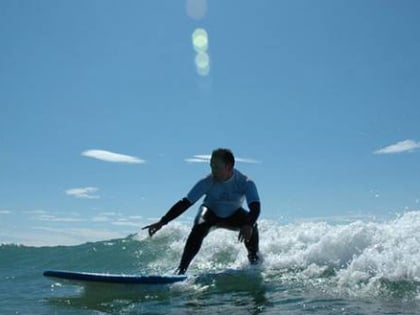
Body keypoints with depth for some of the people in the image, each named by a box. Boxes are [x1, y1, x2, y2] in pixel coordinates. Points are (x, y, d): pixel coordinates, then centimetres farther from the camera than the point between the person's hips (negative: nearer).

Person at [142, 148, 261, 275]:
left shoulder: (245, 183, -30)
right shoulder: (207, 182, -28)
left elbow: (255, 207, -43)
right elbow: (185, 203, -28)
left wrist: (248, 225, -63)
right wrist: (162, 222, -34)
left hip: (233, 215, 1)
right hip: (211, 212, 0)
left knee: (251, 224, -29)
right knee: (199, 228, -32)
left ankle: (254, 261, -7)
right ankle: (181, 269, -29)